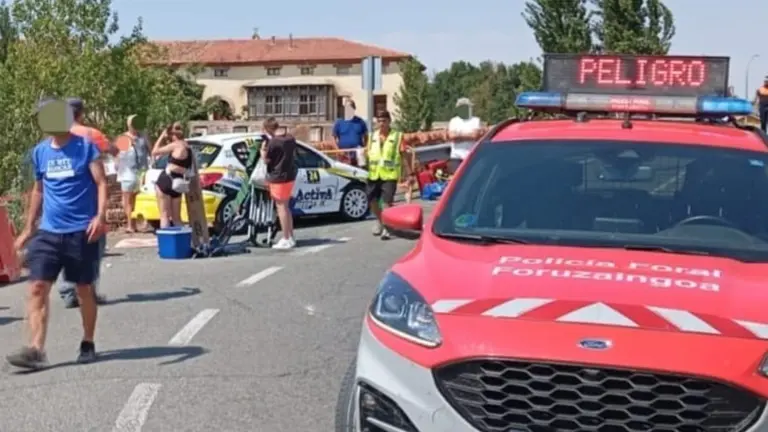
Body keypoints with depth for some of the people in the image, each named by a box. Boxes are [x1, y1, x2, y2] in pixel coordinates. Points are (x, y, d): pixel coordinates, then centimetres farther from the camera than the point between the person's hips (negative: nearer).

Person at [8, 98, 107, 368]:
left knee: (84, 290, 7)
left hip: (81, 231, -4)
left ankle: (88, 344, 23)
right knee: (37, 288, -8)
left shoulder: (85, 147, -4)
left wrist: (100, 216, -26)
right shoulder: (40, 152, 9)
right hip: (48, 231, 4)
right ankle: (36, 349, -9)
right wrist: (28, 228, 20)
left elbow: (101, 183, -10)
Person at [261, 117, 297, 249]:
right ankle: (290, 237, 21)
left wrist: (263, 149, -1)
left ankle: (286, 240, -1)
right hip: (290, 175, 8)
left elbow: (266, 160, -13)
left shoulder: (273, 143, -18)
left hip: (278, 177, -8)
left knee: (281, 207, -2)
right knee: (286, 207, 17)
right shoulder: (291, 139, 7)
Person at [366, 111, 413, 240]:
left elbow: (405, 155, -2)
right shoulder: (373, 136, 12)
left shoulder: (397, 136, -2)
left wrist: (409, 174, -4)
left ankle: (387, 228, -1)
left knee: (387, 201, -11)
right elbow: (367, 153, 20)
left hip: (390, 174, -5)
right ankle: (379, 221, 35)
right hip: (374, 174, 5)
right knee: (372, 200, 10)